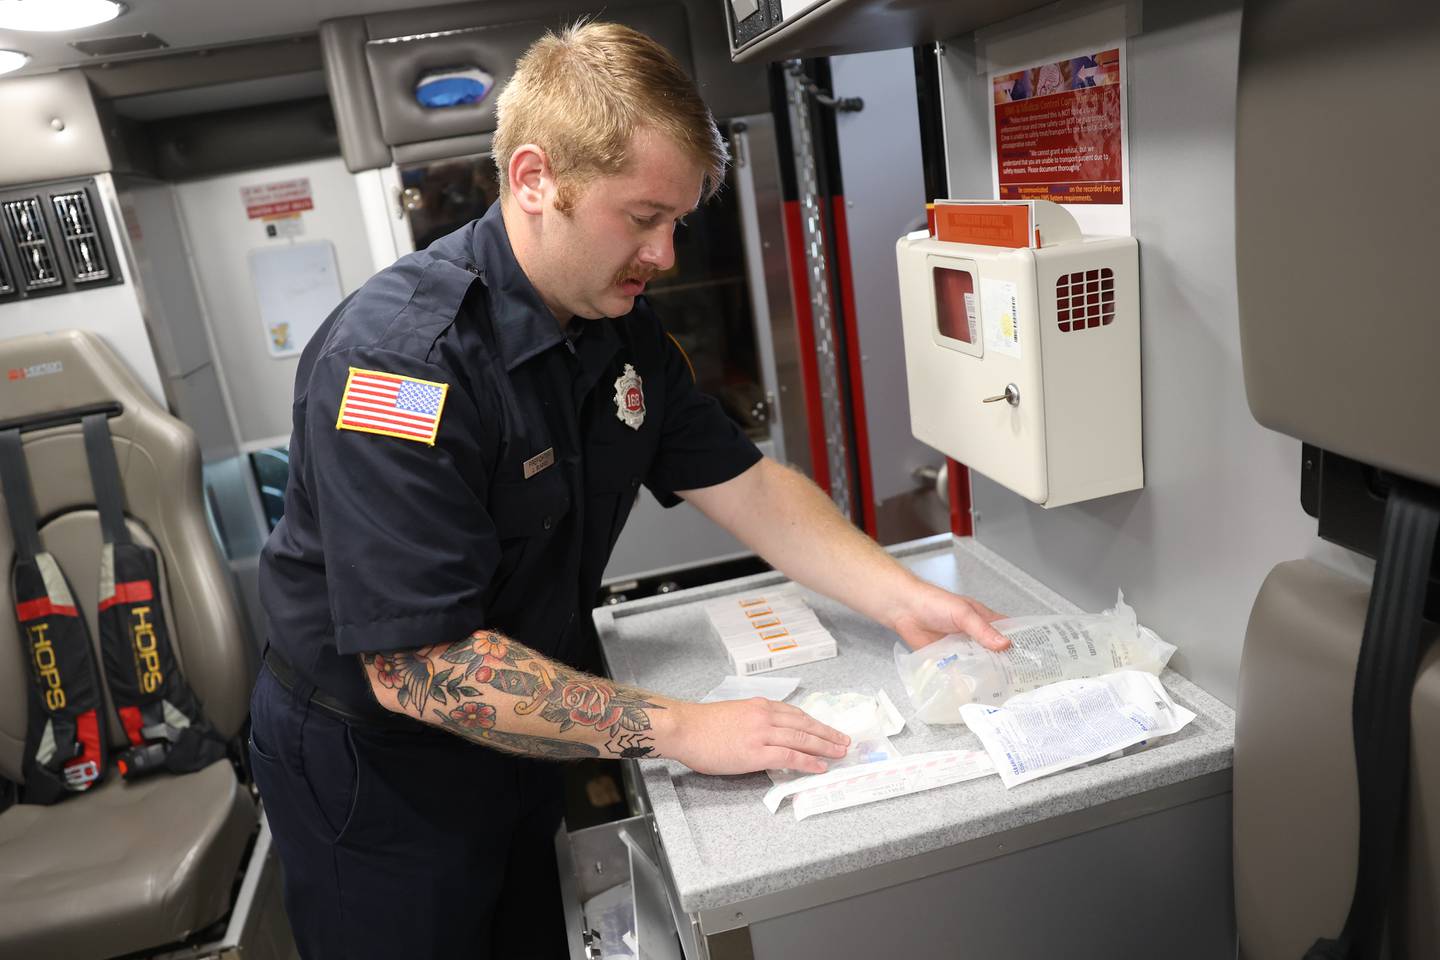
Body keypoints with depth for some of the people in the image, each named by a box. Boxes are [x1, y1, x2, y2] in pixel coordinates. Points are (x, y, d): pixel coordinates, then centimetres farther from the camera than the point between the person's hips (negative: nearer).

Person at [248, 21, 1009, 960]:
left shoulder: (624, 327, -4)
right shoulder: (401, 356, -30)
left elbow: (747, 486, 1)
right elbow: (419, 667, -32)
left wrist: (902, 597, -9)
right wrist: (678, 729, -29)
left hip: (512, 737, 7)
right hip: (377, 771, -6)